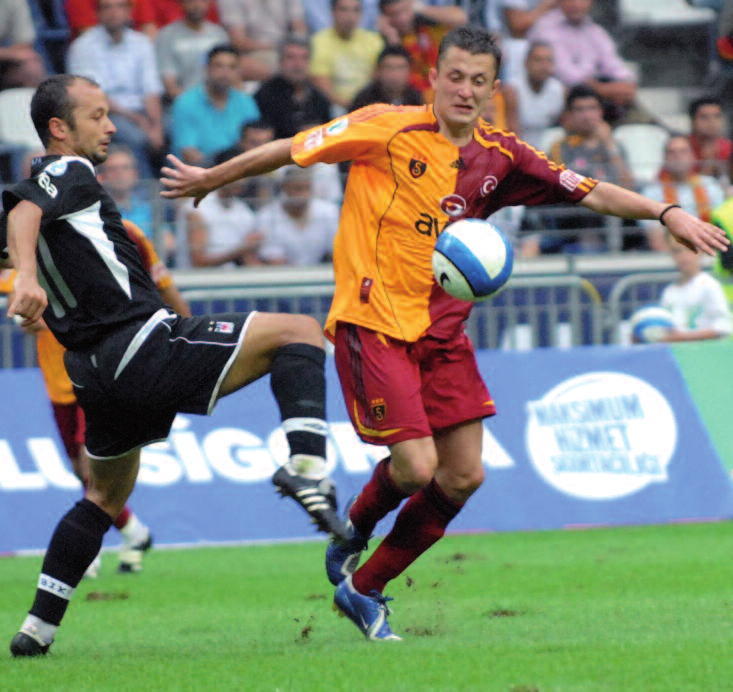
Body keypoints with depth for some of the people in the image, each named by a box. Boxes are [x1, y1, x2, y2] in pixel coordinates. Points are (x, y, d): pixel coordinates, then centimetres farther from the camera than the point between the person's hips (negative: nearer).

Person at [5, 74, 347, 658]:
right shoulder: (69, 173, -6)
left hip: (97, 372, 9)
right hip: (144, 347, -9)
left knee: (106, 495, 26)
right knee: (299, 331, -7)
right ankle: (306, 467, -27)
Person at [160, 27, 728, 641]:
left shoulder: (499, 157, 4)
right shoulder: (388, 130, -11)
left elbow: (588, 192, 6)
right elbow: (292, 150, -4)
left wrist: (666, 213, -5)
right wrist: (211, 179, 4)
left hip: (441, 326, 6)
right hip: (373, 322, -6)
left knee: (463, 476, 2)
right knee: (415, 465, -15)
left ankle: (364, 589, 18)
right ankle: (351, 536, 19)